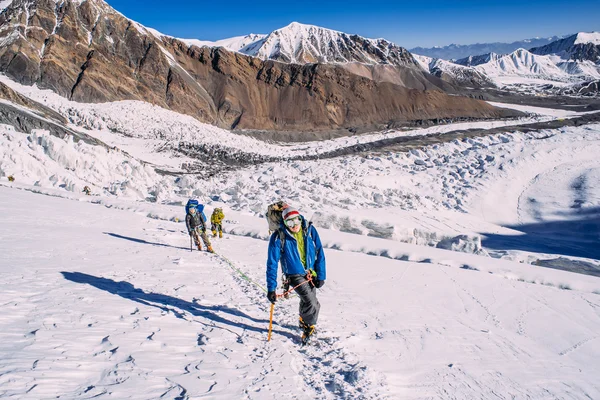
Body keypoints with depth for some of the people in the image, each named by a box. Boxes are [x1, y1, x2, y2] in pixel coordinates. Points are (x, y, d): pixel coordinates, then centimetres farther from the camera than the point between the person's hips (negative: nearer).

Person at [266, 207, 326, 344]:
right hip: (295, 275, -4)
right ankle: (308, 329, 9)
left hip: (312, 273, 4)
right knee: (312, 304, -17)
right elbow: (272, 263, -18)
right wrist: (271, 288, -20)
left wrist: (321, 276, -6)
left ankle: (303, 322, 52)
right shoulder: (279, 237, -23)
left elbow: (319, 254, -4)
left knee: (306, 301, 23)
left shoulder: (310, 230, -14)